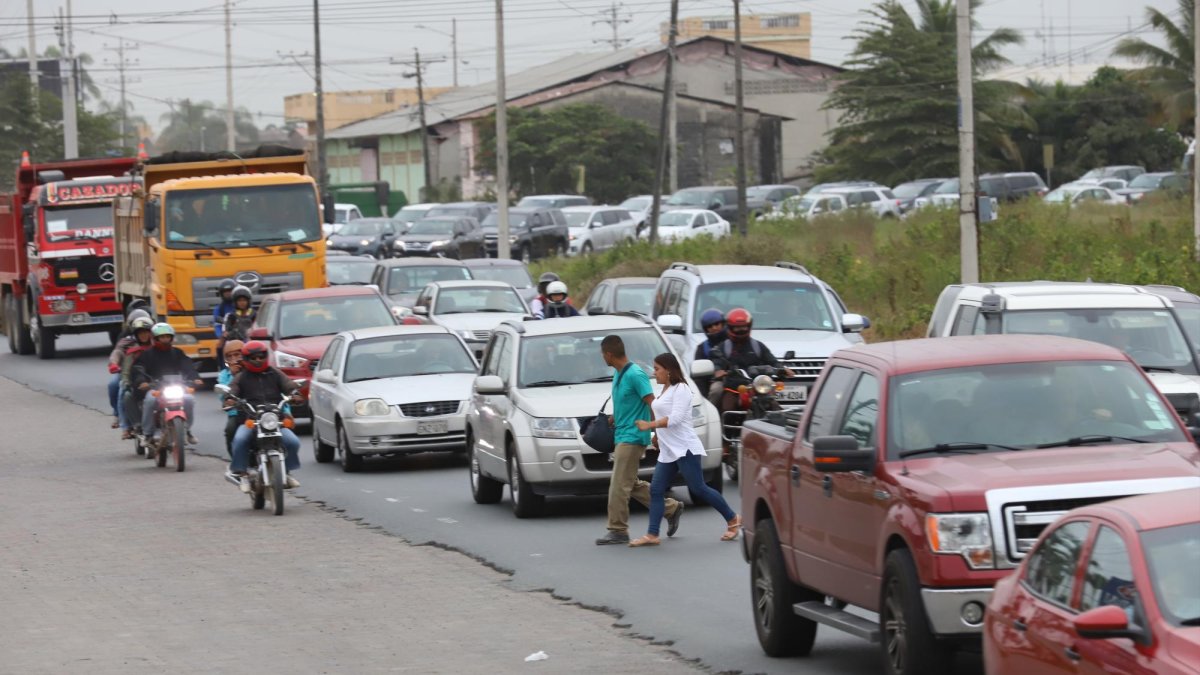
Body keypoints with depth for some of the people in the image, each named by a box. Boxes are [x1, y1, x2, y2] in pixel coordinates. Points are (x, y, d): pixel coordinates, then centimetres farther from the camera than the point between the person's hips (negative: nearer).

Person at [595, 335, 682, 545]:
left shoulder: (635, 375, -17)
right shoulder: (618, 374, 11)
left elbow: (653, 403, -18)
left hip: (632, 437, -10)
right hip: (622, 436, 10)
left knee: (619, 485, -8)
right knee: (631, 484, 13)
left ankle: (618, 530, -2)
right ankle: (671, 509, 21)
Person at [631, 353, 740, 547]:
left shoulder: (680, 389, -12)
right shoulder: (666, 390, 16)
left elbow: (675, 418, -21)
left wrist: (649, 425, -21)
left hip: (685, 449, -10)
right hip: (667, 451, 10)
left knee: (699, 488, -6)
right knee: (656, 490, 1)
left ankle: (732, 520, 8)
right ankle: (652, 534, -1)